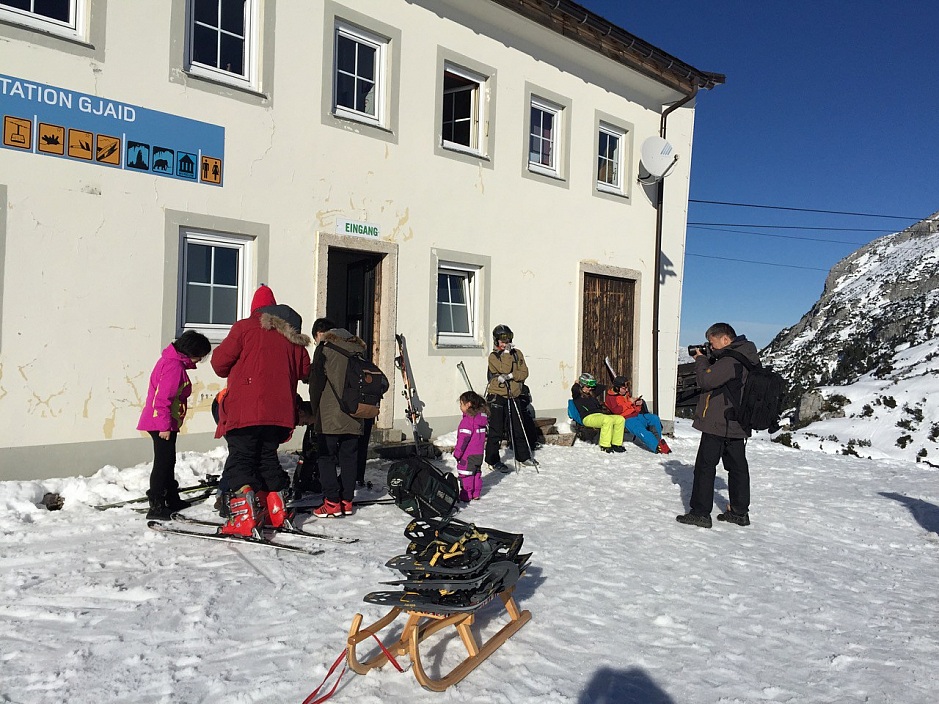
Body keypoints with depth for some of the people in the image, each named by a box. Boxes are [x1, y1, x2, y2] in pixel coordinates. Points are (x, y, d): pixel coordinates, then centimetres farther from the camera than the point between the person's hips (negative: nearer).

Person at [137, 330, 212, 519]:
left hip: (165, 423, 11)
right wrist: (165, 425, -22)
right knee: (163, 462, -7)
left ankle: (172, 500, 30)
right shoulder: (174, 365, -19)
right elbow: (163, 398, -24)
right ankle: (156, 507, -3)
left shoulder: (175, 362, 15)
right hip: (162, 424, -11)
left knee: (168, 461, 18)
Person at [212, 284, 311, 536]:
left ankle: (244, 519, -13)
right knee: (267, 458, 19)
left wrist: (232, 372, 21)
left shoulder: (245, 327, 1)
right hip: (279, 411, 5)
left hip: (245, 410, -5)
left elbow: (220, 361, -1)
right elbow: (304, 370, 19)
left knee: (240, 460, -1)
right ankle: (275, 511, 21)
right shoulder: (292, 335, 14)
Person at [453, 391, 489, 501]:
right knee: (476, 472, 17)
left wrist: (457, 452, -16)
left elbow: (464, 438, -21)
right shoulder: (482, 417, 6)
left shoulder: (468, 420, -20)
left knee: (465, 473, 1)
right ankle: (476, 493, 24)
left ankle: (466, 495, 5)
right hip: (479, 453, 9)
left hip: (468, 454, -9)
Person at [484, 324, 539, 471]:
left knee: (519, 428, 13)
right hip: (497, 397, -4)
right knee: (496, 430, -1)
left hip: (513, 396, 4)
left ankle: (523, 456, 27)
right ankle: (493, 460, 9)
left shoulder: (517, 353, 9)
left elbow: (524, 373, -1)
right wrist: (507, 352, -14)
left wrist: (510, 376, -16)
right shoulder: (493, 356, -3)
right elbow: (505, 369, -20)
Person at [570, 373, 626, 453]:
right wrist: (577, 384, 4)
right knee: (608, 420, -38)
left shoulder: (591, 395, 31)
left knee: (620, 419, -13)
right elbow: (574, 390, -17)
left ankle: (616, 444, -11)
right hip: (588, 417, -8)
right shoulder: (578, 396, 7)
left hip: (600, 415, 9)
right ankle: (605, 446, -30)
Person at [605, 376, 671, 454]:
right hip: (626, 419, -8)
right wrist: (629, 403, -11)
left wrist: (637, 405, 3)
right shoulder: (610, 398, 0)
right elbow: (616, 410, -17)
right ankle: (657, 447, -48)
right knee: (641, 430, -34)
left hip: (636, 415, 8)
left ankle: (657, 440, -13)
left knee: (655, 418, -11)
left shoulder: (626, 395, 24)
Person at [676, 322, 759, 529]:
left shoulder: (731, 360, -19)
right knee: (738, 467, 13)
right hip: (737, 425, 10)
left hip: (717, 425, -10)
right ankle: (740, 512, 22)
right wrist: (708, 360, 6)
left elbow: (705, 380, -20)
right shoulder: (747, 357, 14)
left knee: (705, 467, -3)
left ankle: (700, 513, 0)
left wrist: (701, 360, -4)